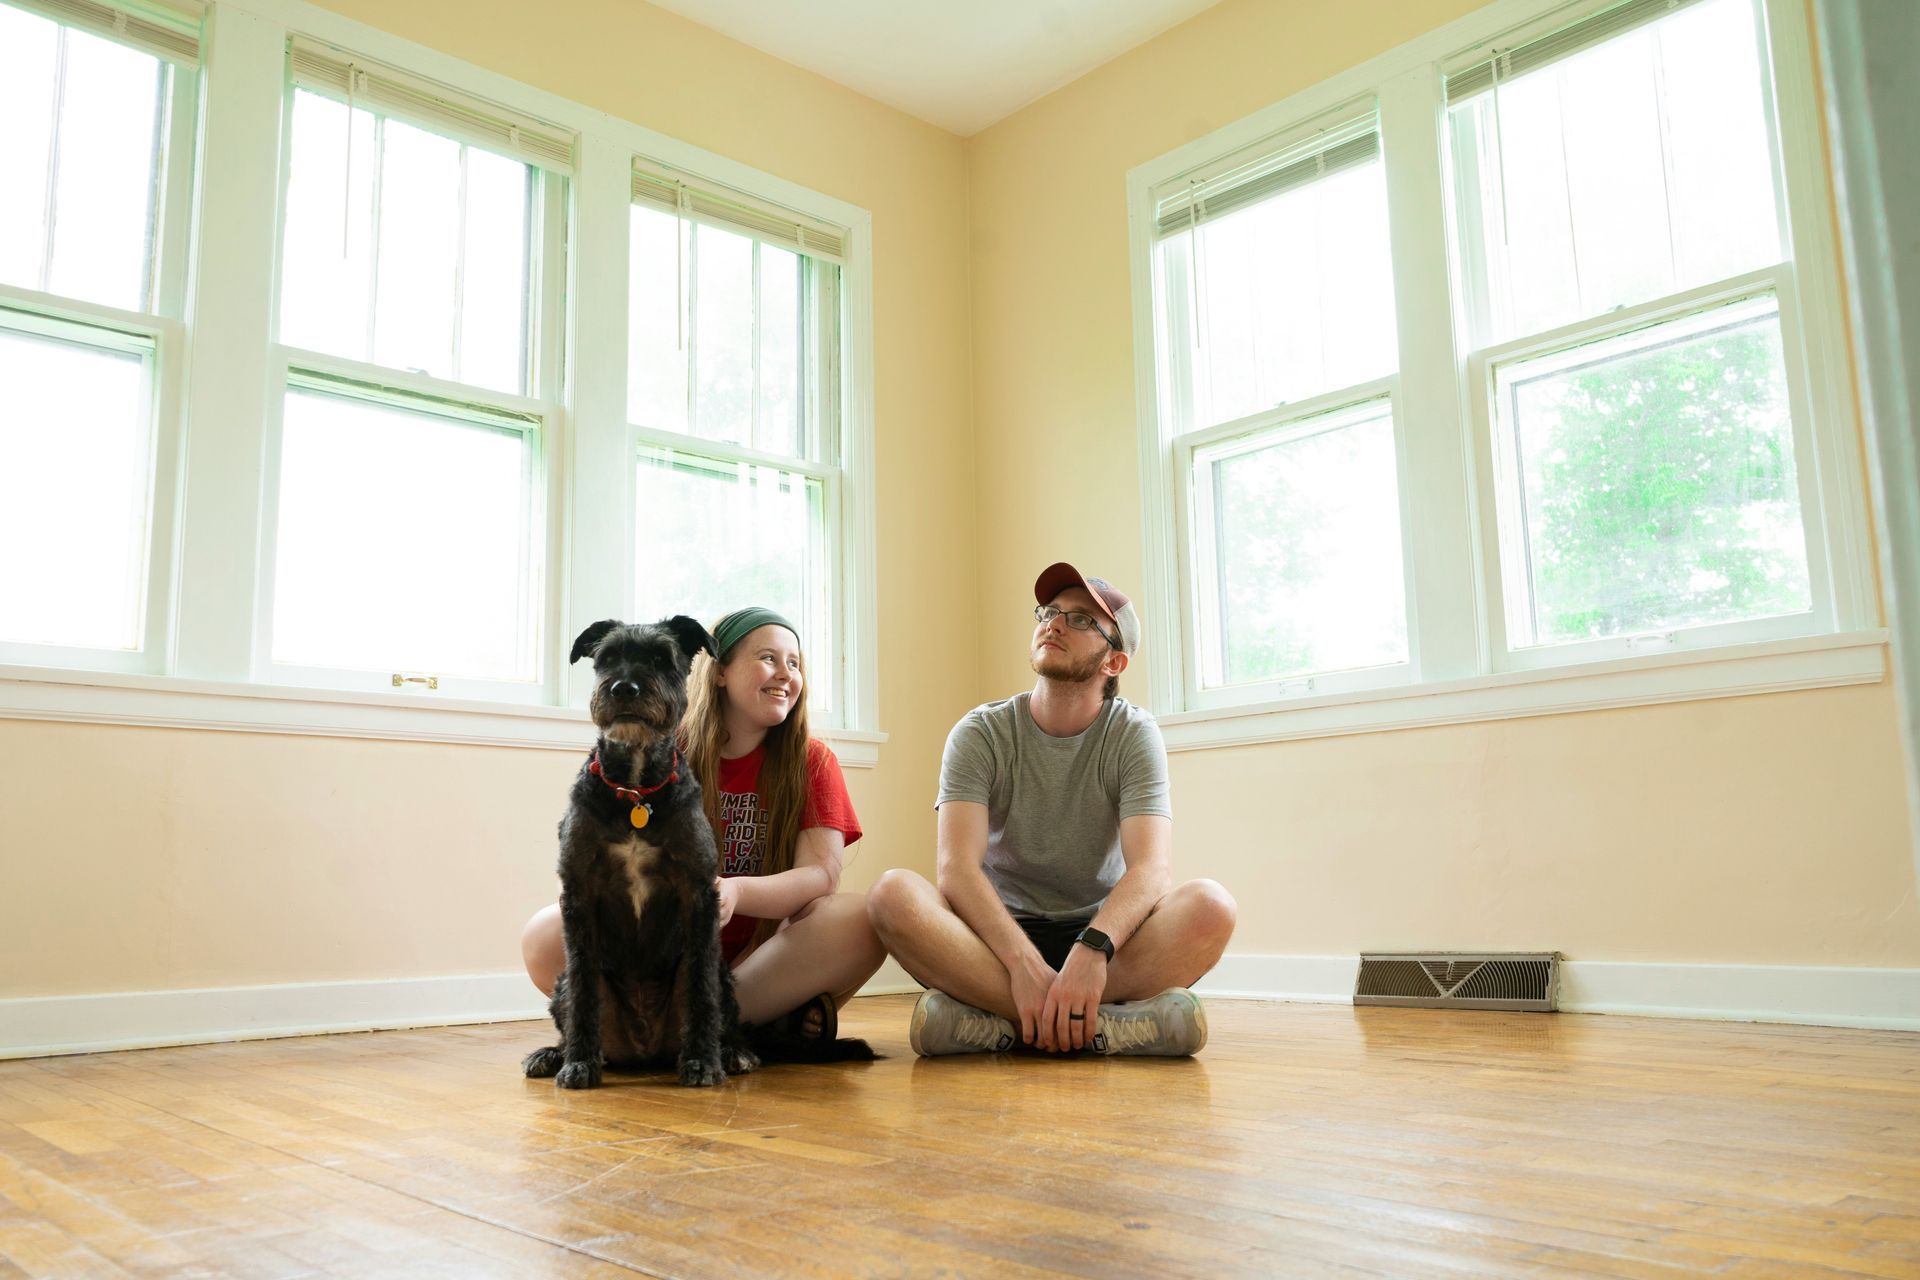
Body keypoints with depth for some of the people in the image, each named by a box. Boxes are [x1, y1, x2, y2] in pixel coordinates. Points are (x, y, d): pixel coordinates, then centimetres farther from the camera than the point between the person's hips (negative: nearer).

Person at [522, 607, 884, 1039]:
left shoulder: (812, 761, 2)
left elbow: (821, 875, -12)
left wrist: (734, 892, -32)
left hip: (763, 959, 0)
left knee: (860, 921, -28)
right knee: (545, 935, -25)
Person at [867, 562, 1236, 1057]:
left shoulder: (1134, 734, -4)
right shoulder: (981, 733, -3)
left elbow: (1152, 868, -18)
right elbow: (957, 867, -17)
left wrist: (1091, 950, -39)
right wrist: (1025, 964, -35)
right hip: (998, 935, 0)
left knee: (1210, 904, -29)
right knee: (894, 894, -29)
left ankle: (1000, 1021, -30)